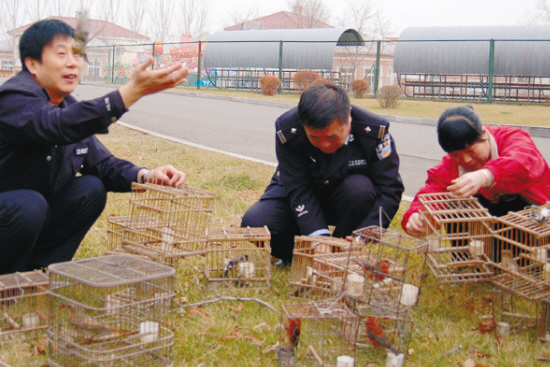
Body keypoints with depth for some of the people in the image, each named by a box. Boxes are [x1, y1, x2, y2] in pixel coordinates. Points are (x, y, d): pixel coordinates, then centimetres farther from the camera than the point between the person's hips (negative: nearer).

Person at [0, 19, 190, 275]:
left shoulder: (68, 107, 6)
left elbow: (101, 162, 5)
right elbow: (58, 126, -42)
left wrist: (146, 176, -17)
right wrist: (134, 90, -48)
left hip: (30, 214, 8)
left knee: (91, 189, -6)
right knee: (30, 205, -34)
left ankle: (35, 267, -1)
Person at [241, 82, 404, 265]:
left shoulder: (375, 131, -27)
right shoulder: (287, 130, -26)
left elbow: (389, 190, -25)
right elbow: (298, 190, -27)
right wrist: (318, 234, -42)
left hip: (346, 200, 0)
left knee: (360, 188, -36)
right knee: (252, 223, -24)